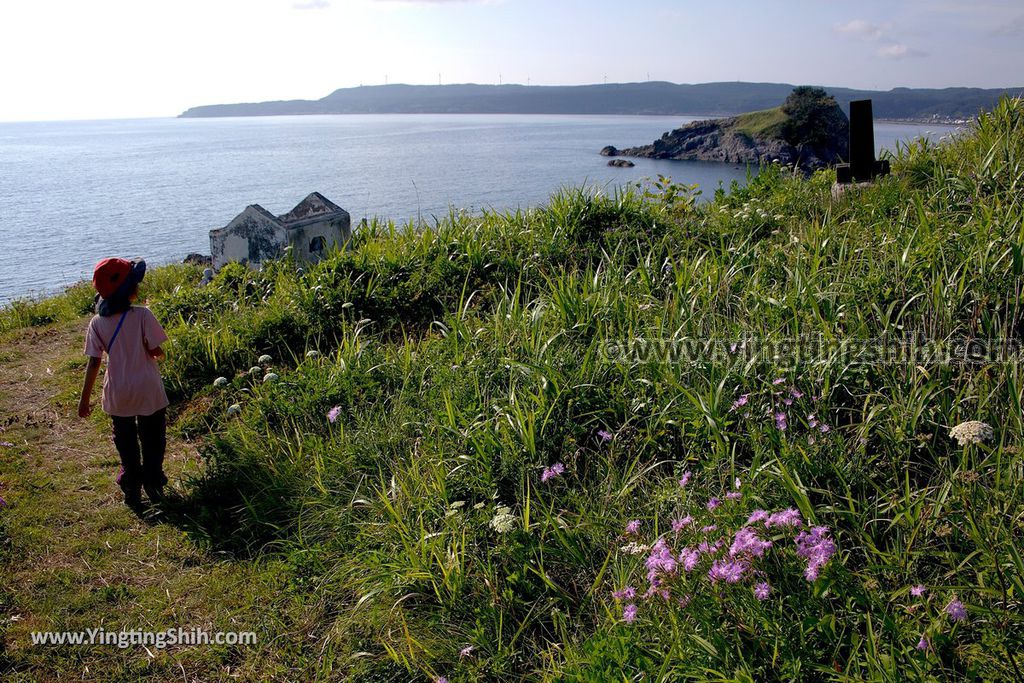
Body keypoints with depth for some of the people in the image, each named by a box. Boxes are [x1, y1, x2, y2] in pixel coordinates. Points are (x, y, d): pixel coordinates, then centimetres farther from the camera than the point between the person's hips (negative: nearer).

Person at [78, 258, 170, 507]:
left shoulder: (97, 323, -7)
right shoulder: (142, 315, -16)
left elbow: (94, 363, -5)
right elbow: (156, 351, -15)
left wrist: (85, 398, 3)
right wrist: (159, 355, 10)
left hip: (118, 394, 2)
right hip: (148, 392, -2)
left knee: (126, 444, 18)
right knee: (152, 440, 17)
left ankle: (132, 488, 25)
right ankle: (153, 484, 24)